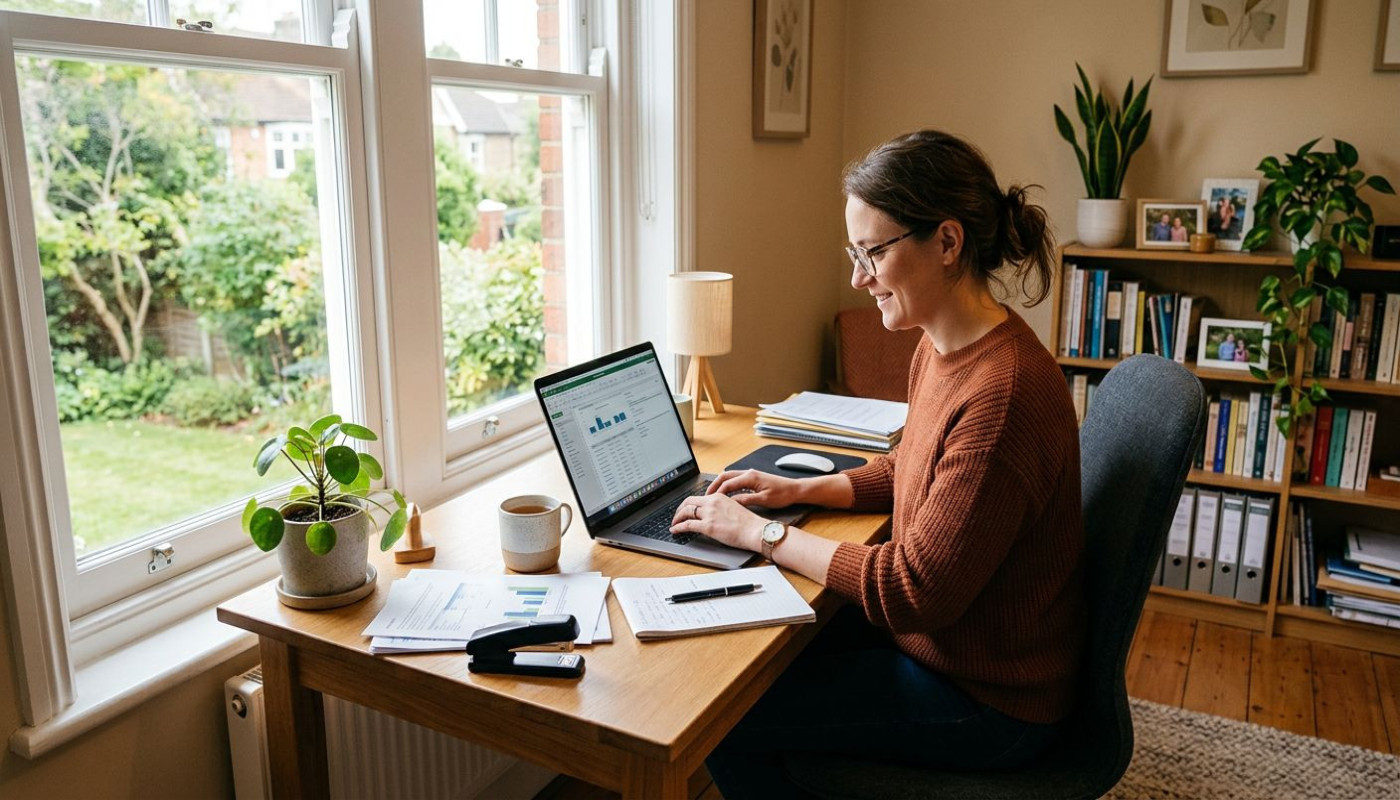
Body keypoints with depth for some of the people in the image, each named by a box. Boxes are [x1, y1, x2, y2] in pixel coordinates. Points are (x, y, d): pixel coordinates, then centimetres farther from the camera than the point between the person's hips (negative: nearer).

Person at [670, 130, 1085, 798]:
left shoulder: (1005, 393, -31)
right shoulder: (940, 348, -1)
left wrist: (763, 532, -18)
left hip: (988, 701, -9)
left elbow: (913, 592, -27)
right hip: (941, 634, 9)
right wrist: (800, 490, 4)